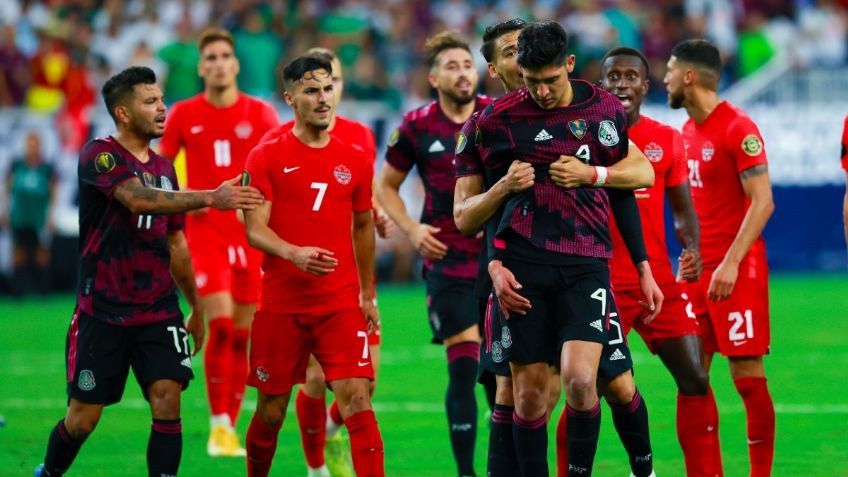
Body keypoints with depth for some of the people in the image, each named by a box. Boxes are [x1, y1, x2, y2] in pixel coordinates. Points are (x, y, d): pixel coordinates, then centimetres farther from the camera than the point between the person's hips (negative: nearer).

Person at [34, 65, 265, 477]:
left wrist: (196, 307, 23)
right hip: (102, 312, -5)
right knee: (83, 416, 2)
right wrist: (210, 198, -37)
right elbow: (138, 198, -28)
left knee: (167, 399, -13)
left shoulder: (163, 168, 11)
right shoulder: (99, 155, -9)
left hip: (159, 311, 5)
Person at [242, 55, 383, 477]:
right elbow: (255, 228, -10)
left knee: (356, 398, -13)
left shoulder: (356, 160, 7)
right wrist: (295, 253, -30)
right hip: (280, 304, -1)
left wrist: (368, 295, 20)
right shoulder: (267, 157, -2)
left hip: (341, 303, 1)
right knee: (271, 411, 8)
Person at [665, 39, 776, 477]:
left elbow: (762, 202, -16)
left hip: (737, 271, -8)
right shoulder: (688, 131, 13)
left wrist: (731, 263, -21)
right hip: (698, 270, 8)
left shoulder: (738, 129, -12)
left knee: (747, 375, -5)